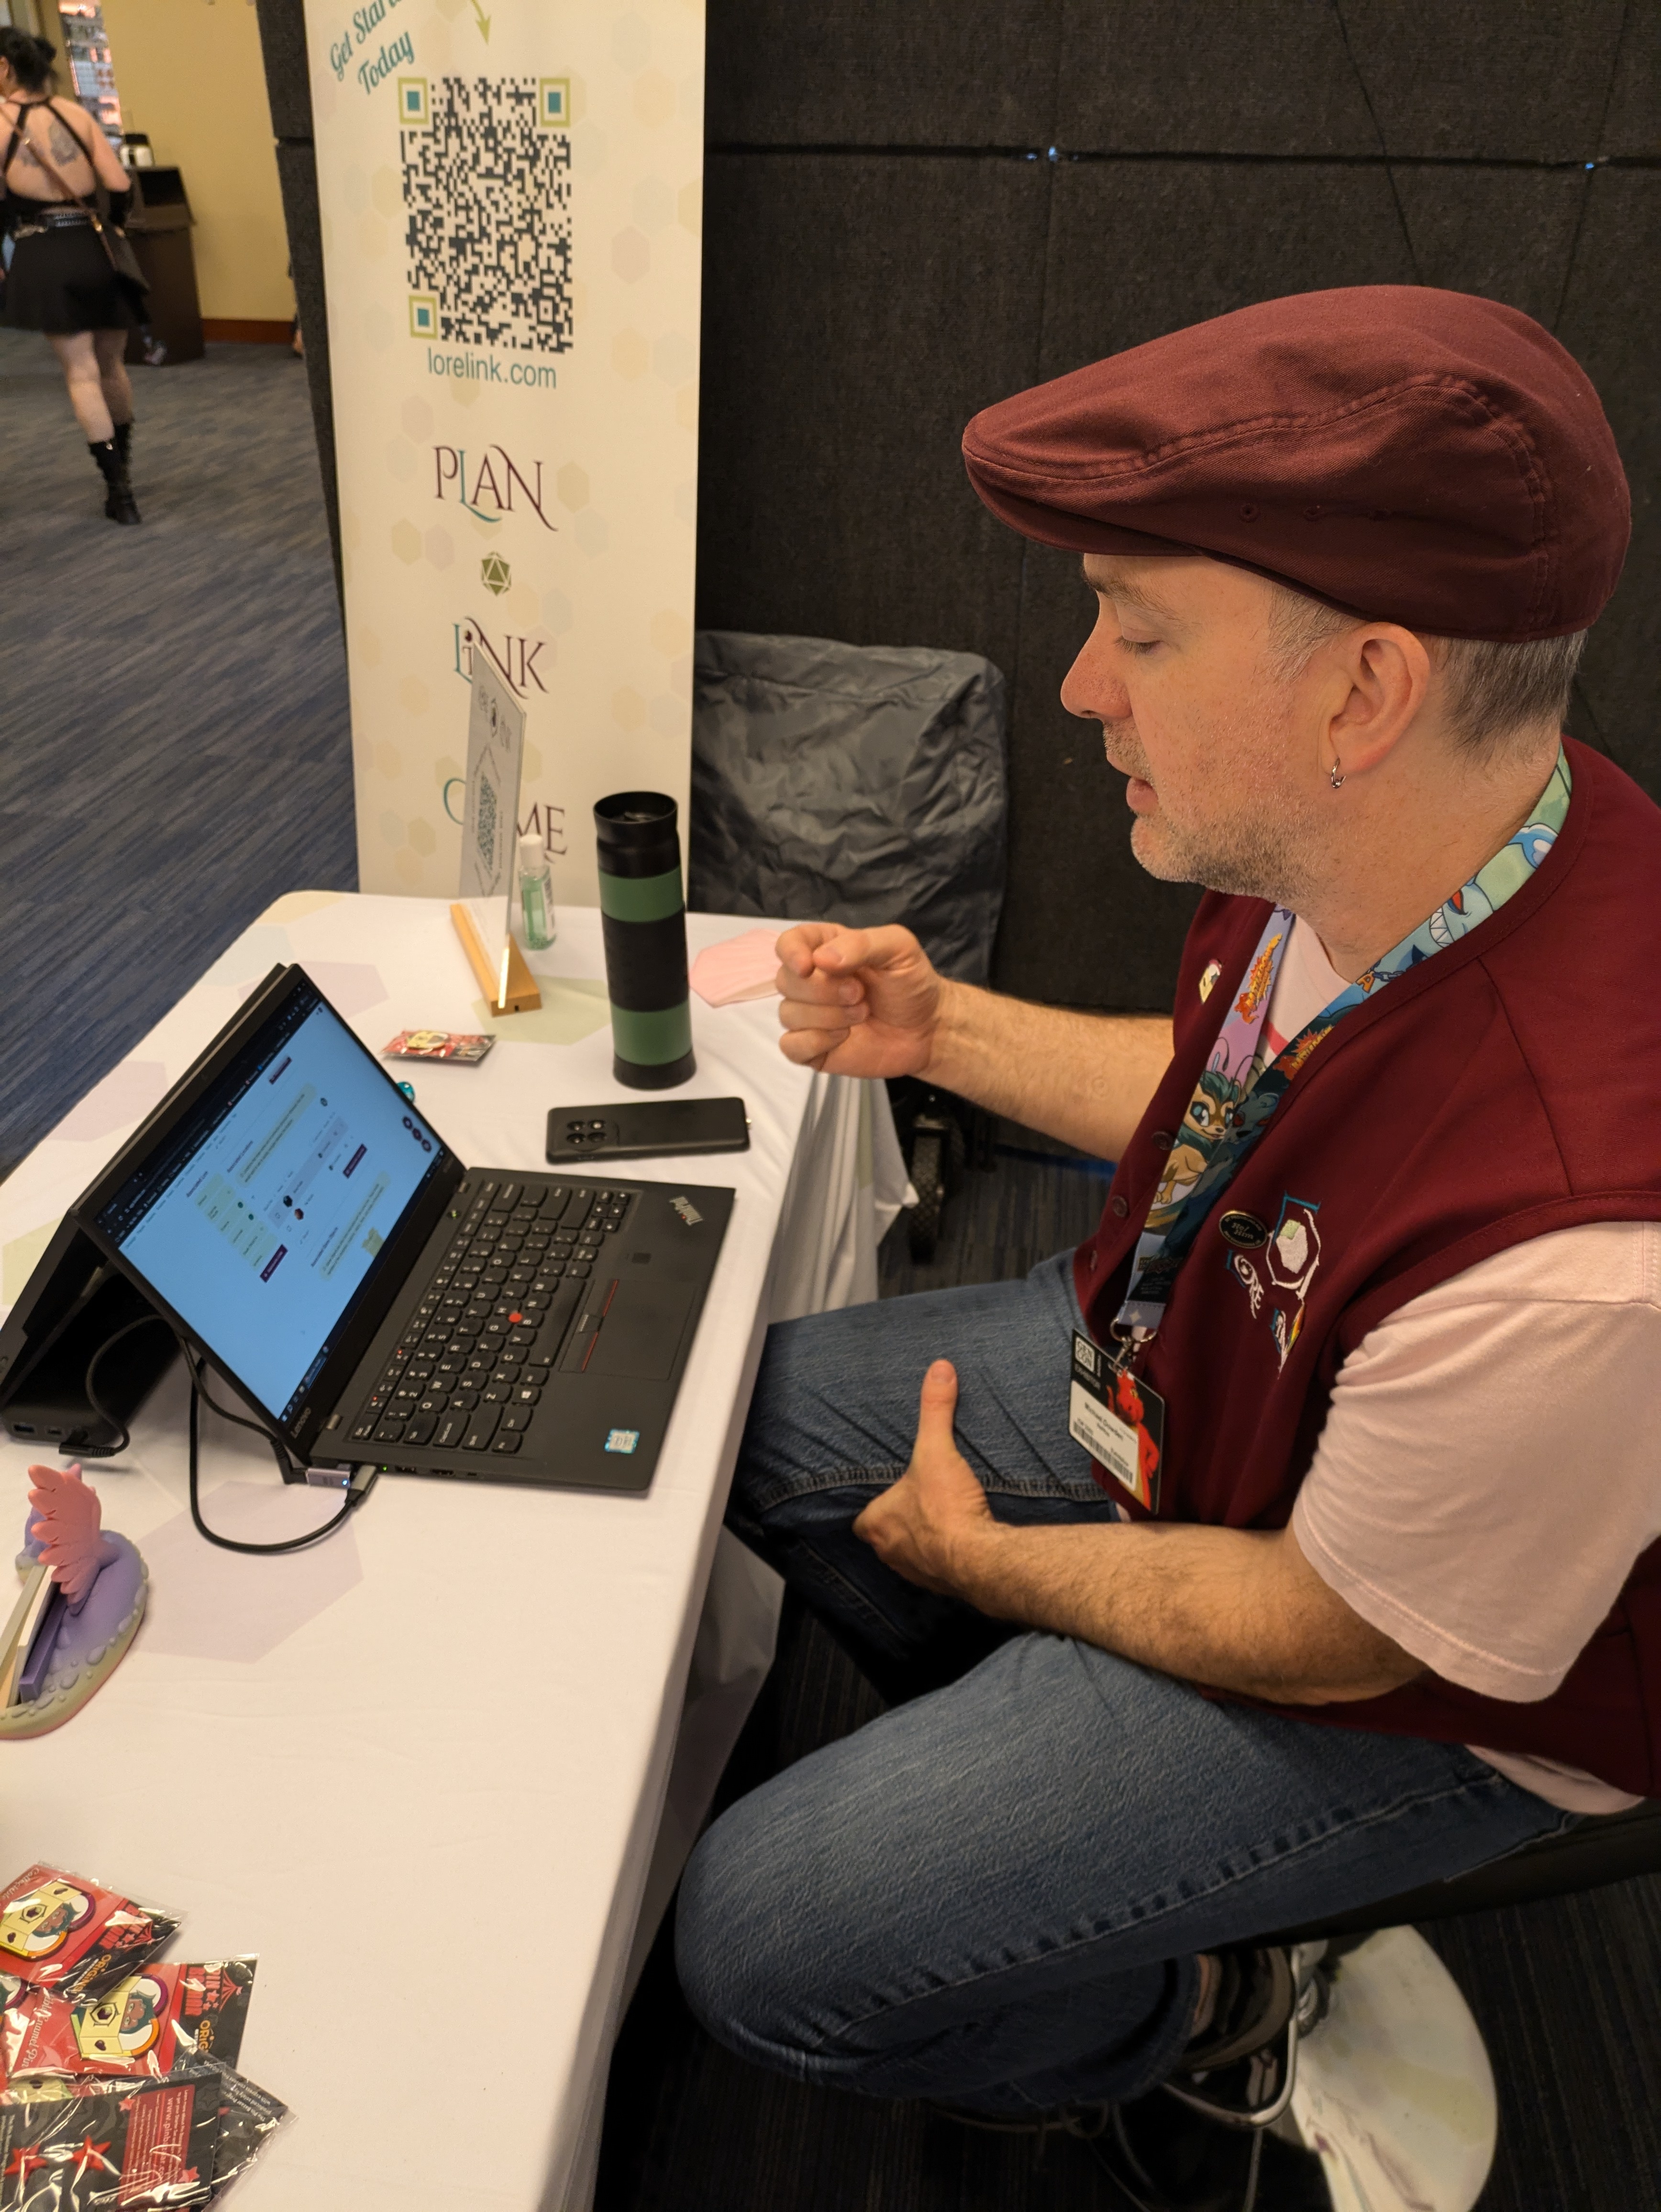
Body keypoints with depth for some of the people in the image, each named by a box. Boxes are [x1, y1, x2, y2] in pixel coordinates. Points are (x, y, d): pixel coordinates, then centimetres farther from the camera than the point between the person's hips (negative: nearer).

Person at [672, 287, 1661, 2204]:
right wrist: (944, 1032, -3)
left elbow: (1337, 1636, -25)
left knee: (759, 1942, -11)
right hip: (1178, 1366, 8)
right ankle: (1013, 1774, 34)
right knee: (748, 1408, 14)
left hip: (1407, 1674, -7)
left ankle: (1192, 2021, 20)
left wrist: (978, 1554, -9)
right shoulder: (1352, 849, -16)